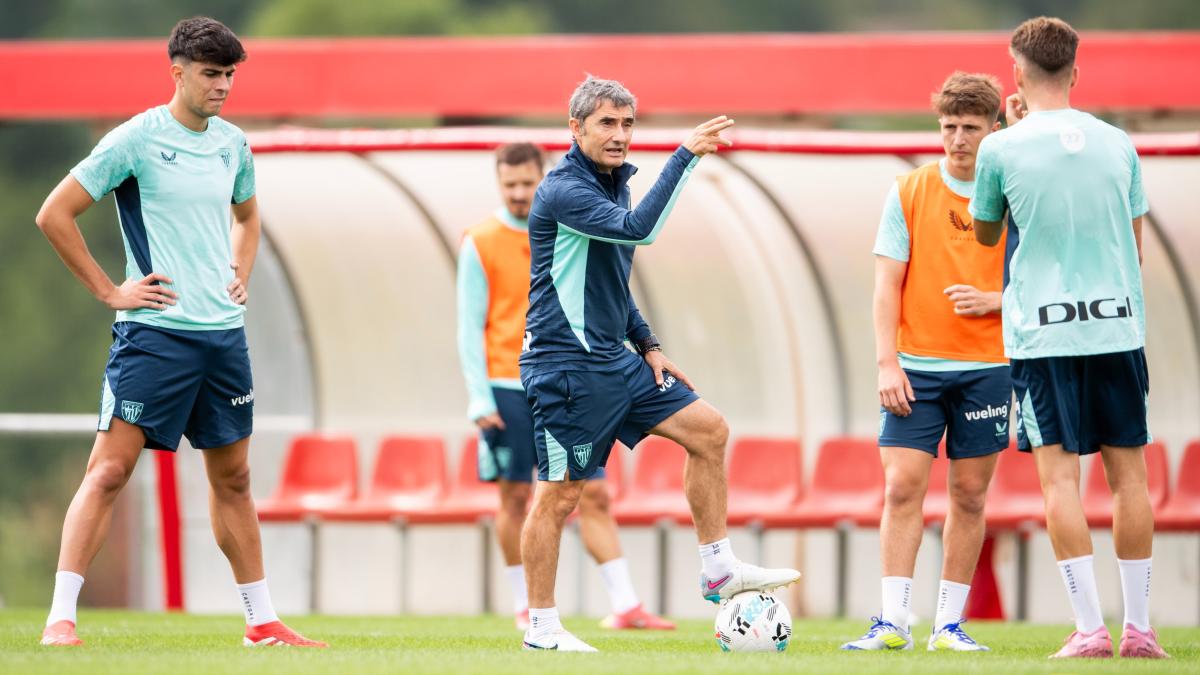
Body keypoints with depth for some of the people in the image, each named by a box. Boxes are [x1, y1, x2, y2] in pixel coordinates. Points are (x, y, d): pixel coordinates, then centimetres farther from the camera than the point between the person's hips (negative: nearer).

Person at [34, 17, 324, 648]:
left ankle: (261, 620, 20)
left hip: (224, 333, 6)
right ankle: (61, 617, -13)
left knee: (232, 478, 13)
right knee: (109, 469, -11)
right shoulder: (136, 139, -9)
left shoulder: (233, 144, 11)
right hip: (155, 331, -6)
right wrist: (109, 290, -8)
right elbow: (54, 215, -8)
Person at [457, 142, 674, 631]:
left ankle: (625, 605, -6)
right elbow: (470, 327, -3)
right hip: (507, 387, -3)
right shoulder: (481, 244, -2)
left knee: (594, 495, -3)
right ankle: (524, 605, 13)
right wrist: (479, 399, -10)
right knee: (516, 498, 1)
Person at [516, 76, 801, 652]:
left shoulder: (612, 184, 14)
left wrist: (647, 345, 17)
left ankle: (719, 571, 11)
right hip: (565, 365, -9)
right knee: (560, 493, -4)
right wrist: (685, 155, -32)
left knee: (708, 430, 5)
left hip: (613, 361, 9)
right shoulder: (564, 190, -17)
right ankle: (541, 629, 4)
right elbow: (637, 229, -33)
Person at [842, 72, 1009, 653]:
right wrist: (886, 363, -8)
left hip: (986, 367, 0)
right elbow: (888, 283, 1)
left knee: (969, 495, 3)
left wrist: (992, 300, -15)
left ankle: (949, 624, 10)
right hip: (916, 366, 0)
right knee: (902, 486, -8)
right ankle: (893, 622, -8)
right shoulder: (909, 193, 2)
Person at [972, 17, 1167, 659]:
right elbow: (1135, 245, 14)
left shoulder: (1002, 149, -5)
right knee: (1127, 471, 8)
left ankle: (1090, 626, -9)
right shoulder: (1118, 145, 5)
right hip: (1117, 326, 3)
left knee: (1060, 475, -2)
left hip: (1042, 334, -3)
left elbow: (985, 234, 13)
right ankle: (1138, 628, 8)